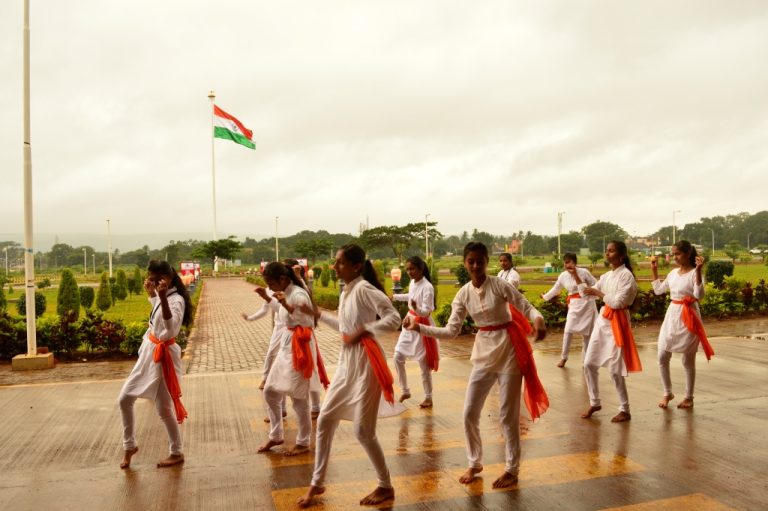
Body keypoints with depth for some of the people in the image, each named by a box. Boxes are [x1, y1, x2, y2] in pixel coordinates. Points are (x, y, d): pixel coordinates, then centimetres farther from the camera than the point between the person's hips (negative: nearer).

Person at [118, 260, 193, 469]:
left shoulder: (176, 300, -21)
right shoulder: (164, 297, 5)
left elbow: (170, 330, -40)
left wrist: (162, 298, -45)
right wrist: (151, 293, 25)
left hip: (163, 356, -9)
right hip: (149, 353, 9)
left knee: (164, 409, 2)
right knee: (124, 399, 12)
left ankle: (177, 453, 21)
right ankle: (130, 446, 30)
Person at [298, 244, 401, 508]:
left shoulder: (364, 289, -17)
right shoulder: (345, 292, 10)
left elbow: (394, 319, -24)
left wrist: (363, 330, -24)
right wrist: (318, 314, 21)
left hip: (365, 362, -9)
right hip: (346, 362, 9)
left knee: (363, 431, -1)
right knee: (325, 420, 11)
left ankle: (385, 487, 20)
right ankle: (317, 483, 27)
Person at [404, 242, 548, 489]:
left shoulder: (499, 285, -13)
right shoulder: (464, 294, -2)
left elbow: (527, 308, -12)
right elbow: (452, 330, -2)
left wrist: (538, 319, -35)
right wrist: (419, 328, -11)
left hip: (509, 349, -4)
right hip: (483, 352, 4)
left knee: (507, 414, 3)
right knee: (469, 413, 6)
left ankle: (512, 469, 22)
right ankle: (474, 463, 27)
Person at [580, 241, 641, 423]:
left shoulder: (626, 275, -12)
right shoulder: (606, 276, 11)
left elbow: (618, 302, -20)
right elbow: (586, 293, 12)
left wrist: (598, 293, -12)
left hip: (616, 323, -8)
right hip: (602, 320, 8)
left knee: (615, 369, -3)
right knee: (589, 363, 8)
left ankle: (624, 410, 13)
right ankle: (594, 402, 24)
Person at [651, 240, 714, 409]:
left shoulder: (694, 273, -12)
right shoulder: (673, 273, 8)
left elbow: (699, 295, -27)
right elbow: (658, 290, 19)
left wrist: (698, 270, -33)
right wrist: (654, 269, 15)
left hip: (688, 318, -6)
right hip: (671, 315, 6)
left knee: (688, 360, 6)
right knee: (662, 357, 6)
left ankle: (689, 397, 21)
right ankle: (667, 393, 22)